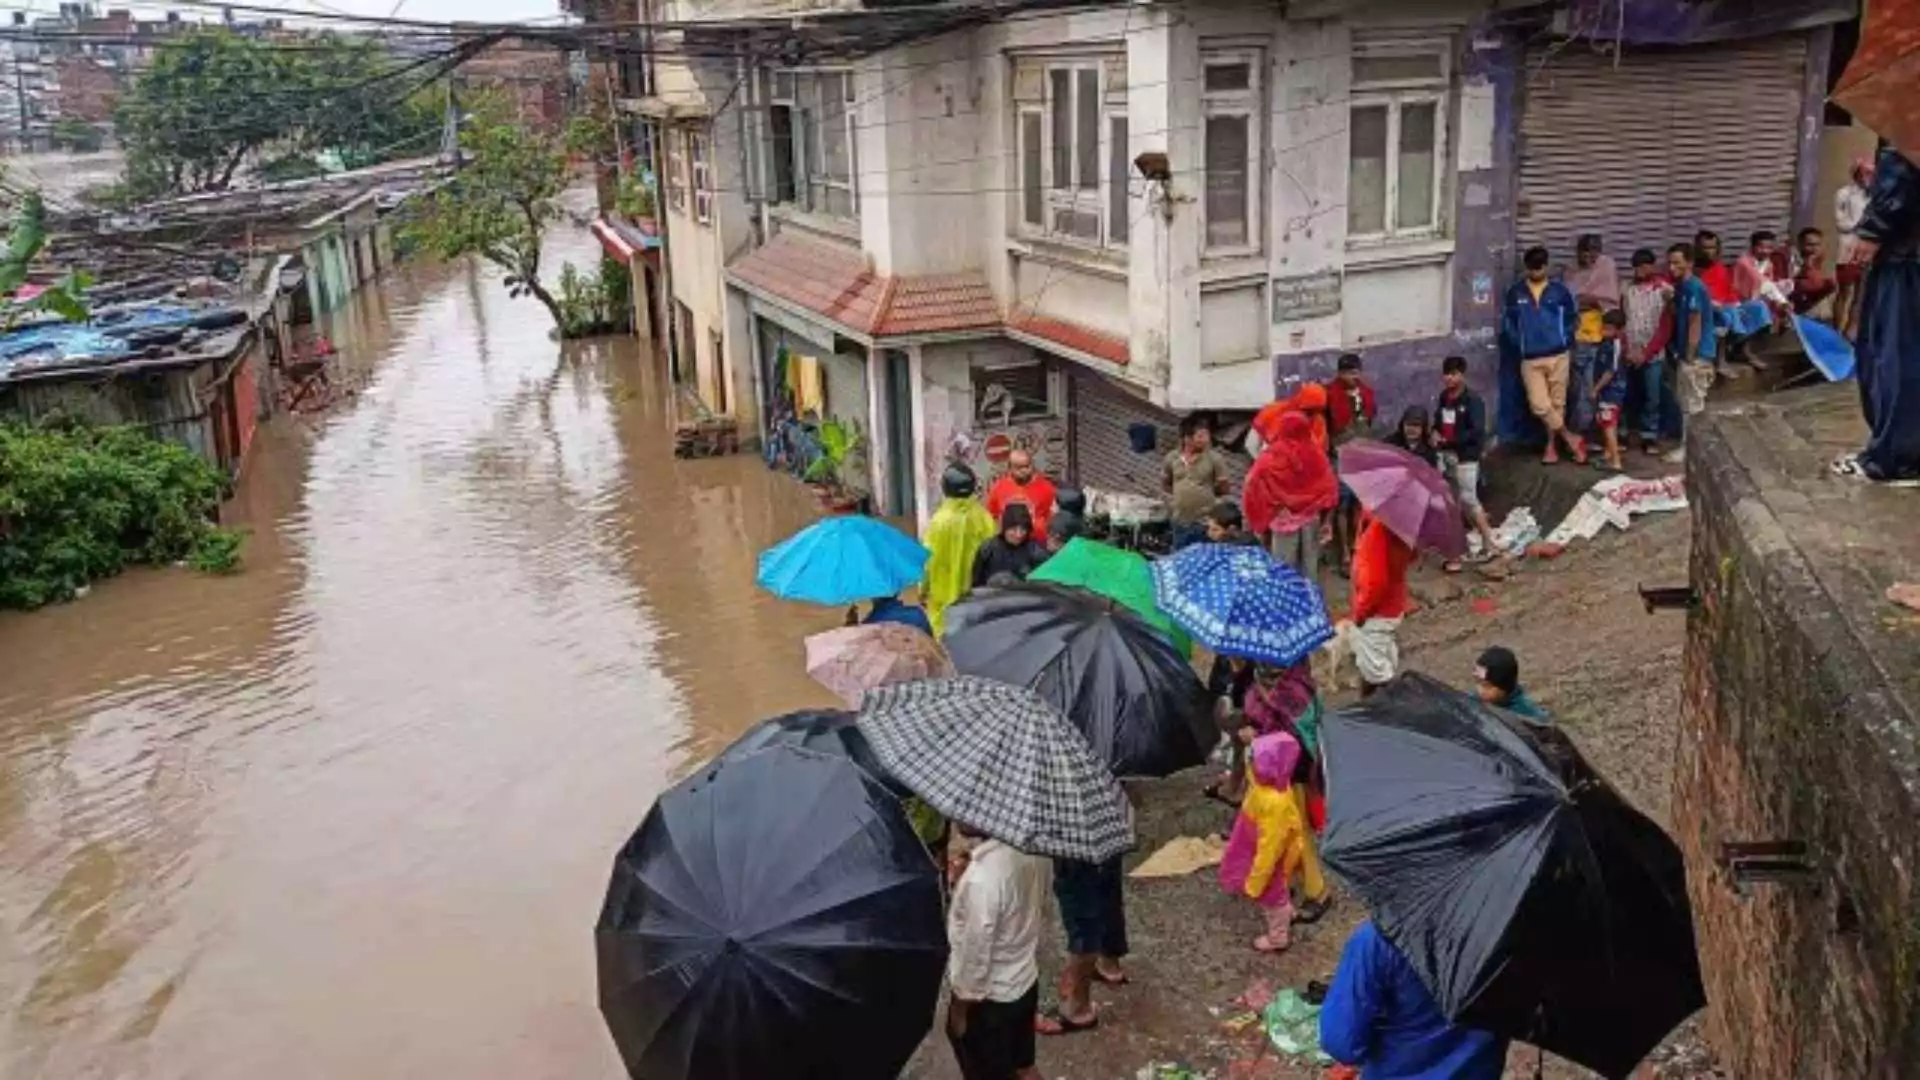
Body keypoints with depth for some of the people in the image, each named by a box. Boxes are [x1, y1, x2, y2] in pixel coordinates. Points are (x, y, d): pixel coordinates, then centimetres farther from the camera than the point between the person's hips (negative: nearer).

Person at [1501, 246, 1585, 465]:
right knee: (1539, 404, -9)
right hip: (1530, 359, 0)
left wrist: (1566, 342, 0)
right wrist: (1518, 347, 1)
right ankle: (1570, 438, 6)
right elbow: (1507, 324, 8)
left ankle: (1552, 445, 19)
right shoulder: (1515, 293, 2)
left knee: (1557, 403, 5)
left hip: (1558, 356, 0)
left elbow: (1572, 319, 9)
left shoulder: (1559, 291, 2)